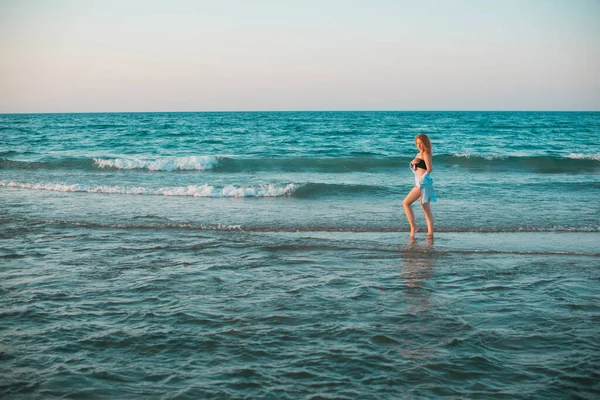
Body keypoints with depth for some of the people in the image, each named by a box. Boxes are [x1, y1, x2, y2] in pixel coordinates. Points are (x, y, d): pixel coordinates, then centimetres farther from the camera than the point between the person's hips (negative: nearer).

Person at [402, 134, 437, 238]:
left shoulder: (426, 154, -9)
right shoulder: (419, 154, 17)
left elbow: (429, 169, -16)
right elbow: (413, 168, 19)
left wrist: (422, 179, -17)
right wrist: (412, 163, -2)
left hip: (423, 183, -10)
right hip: (419, 183, 10)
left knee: (406, 203, -11)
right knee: (426, 210, 7)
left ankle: (413, 227, -10)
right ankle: (430, 232, 8)